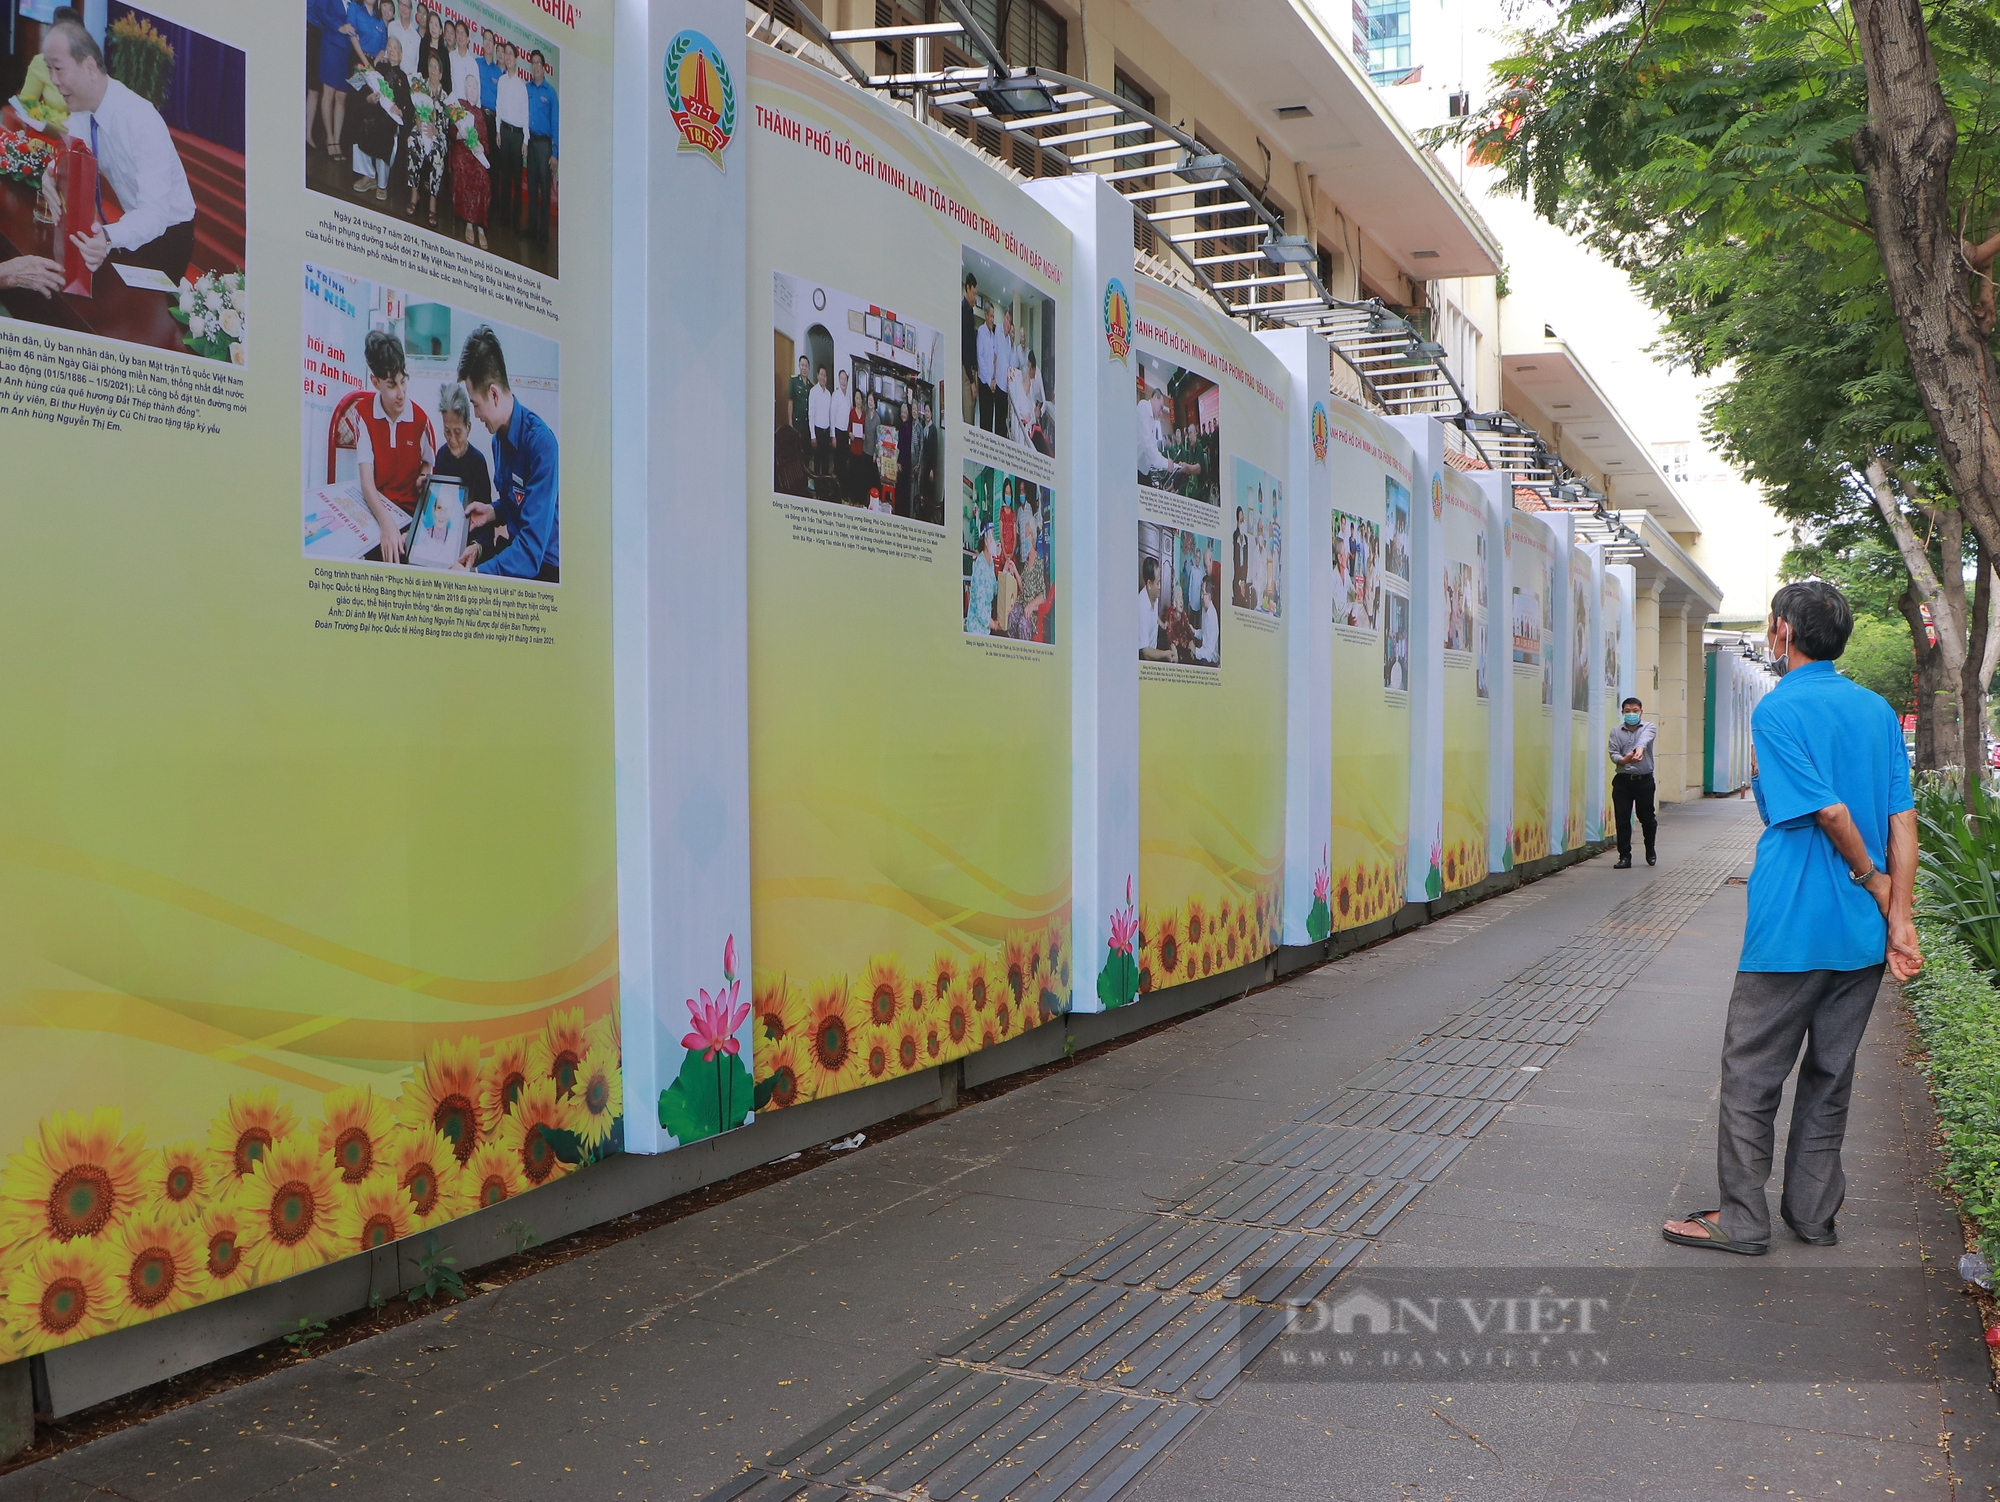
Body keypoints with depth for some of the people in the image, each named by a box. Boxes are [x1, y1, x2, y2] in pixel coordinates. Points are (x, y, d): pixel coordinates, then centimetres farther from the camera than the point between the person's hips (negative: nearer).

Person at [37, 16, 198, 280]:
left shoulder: (142, 122, -30)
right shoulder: (81, 109, -7)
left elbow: (155, 212, -37)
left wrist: (109, 239, -55)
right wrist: (54, 173, -27)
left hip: (164, 235, -7)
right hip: (131, 221, 7)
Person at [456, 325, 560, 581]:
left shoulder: (540, 443, -21)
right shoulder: (499, 437, 6)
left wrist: (474, 574, -27)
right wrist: (493, 513, 4)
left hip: (544, 568, -8)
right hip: (517, 549, 8)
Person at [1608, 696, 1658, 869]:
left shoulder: (1649, 728, 1)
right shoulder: (1616, 731, 7)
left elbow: (1644, 740, -23)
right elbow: (1613, 753, -3)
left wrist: (1640, 749, -46)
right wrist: (1623, 760, -27)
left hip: (1644, 780, -1)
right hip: (1622, 780, 1)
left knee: (1647, 818, 6)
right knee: (1622, 819, -2)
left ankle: (1650, 851, 31)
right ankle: (1624, 857, 5)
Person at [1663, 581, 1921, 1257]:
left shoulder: (1778, 709, -12)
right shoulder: (1878, 709, 8)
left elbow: (1829, 810, -18)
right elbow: (1903, 821, 2)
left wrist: (1876, 886, -3)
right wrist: (1898, 920, -1)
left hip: (1792, 930, -7)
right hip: (1863, 933, 7)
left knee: (1751, 1073, 3)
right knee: (1830, 1074, 15)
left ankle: (1743, 1219, 9)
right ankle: (1813, 1213, 23)